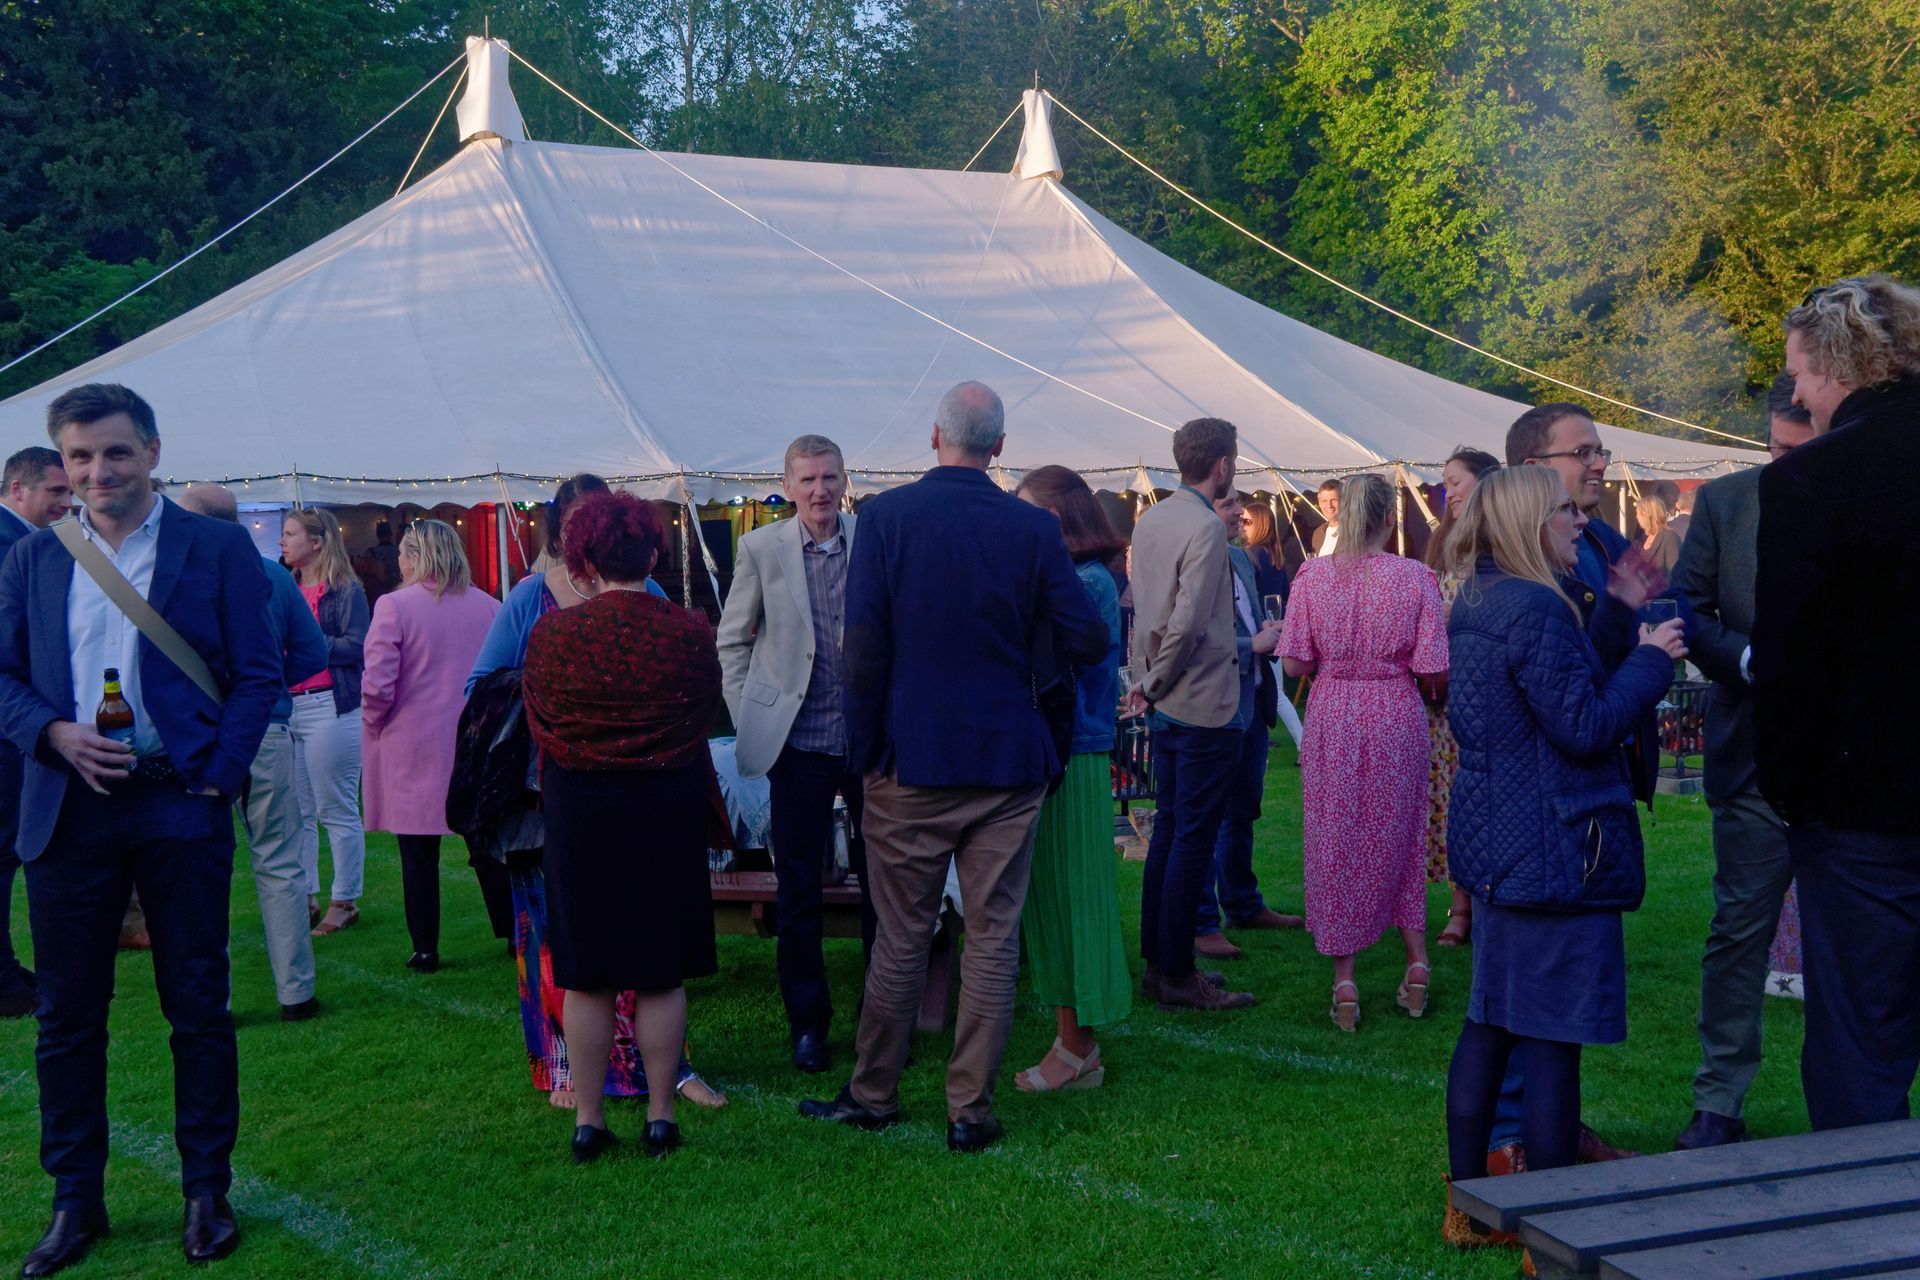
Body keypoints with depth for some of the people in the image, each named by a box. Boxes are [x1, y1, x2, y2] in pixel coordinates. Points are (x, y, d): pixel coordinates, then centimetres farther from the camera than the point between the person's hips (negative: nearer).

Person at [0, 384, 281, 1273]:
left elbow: (258, 675, 0)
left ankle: (207, 1193, 17)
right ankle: (75, 1200, 21)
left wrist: (219, 776, -11)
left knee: (198, 1009, 5)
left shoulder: (218, 548, 1)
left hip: (180, 806, -2)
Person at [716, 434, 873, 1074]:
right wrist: (750, 720, 1)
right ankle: (807, 1022, 17)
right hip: (799, 742, 0)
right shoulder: (761, 549, 1)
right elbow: (732, 642, 8)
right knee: (798, 889, 5)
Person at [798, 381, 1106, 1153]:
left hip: (911, 760, 0)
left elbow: (863, 648, -9)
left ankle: (874, 1094, 22)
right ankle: (971, 1111, 11)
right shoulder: (1033, 529, -4)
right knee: (994, 938, 7)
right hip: (1009, 762, 0)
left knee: (900, 936, 10)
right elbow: (1088, 641, -4)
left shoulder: (885, 516, -6)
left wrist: (866, 747, 0)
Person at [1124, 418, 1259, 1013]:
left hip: (1165, 703, 9)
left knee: (1168, 830, 15)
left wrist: (1147, 680, 13)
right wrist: (1154, 684, -9)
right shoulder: (1206, 527, -17)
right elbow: (1188, 622, -22)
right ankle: (1177, 975, 4)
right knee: (1194, 840, -2)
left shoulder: (1149, 521, 9)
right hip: (1205, 705, -9)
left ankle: (1156, 961, 22)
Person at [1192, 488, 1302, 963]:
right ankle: (1200, 925, 7)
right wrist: (1253, 646, -20)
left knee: (1242, 813, 20)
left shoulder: (1240, 559, 11)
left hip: (1252, 703, 9)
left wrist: (1270, 634, 2)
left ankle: (1244, 905, 33)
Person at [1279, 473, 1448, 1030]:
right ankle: (1417, 960, 18)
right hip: (1398, 718, 0)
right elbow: (1434, 672, -9)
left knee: (1335, 842, 8)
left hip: (1332, 719, 0)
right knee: (1399, 838, 18)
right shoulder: (1415, 577, -8)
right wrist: (1426, 686, 14)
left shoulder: (1312, 575, -6)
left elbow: (1294, 664, -5)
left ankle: (1344, 982, 9)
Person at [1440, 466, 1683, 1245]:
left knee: (1489, 1023, 14)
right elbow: (1586, 726, -18)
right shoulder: (1537, 610, -19)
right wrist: (1651, 660, -7)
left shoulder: (1473, 606, 12)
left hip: (1492, 846, 10)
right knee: (1554, 1037, -2)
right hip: (1554, 851, -10)